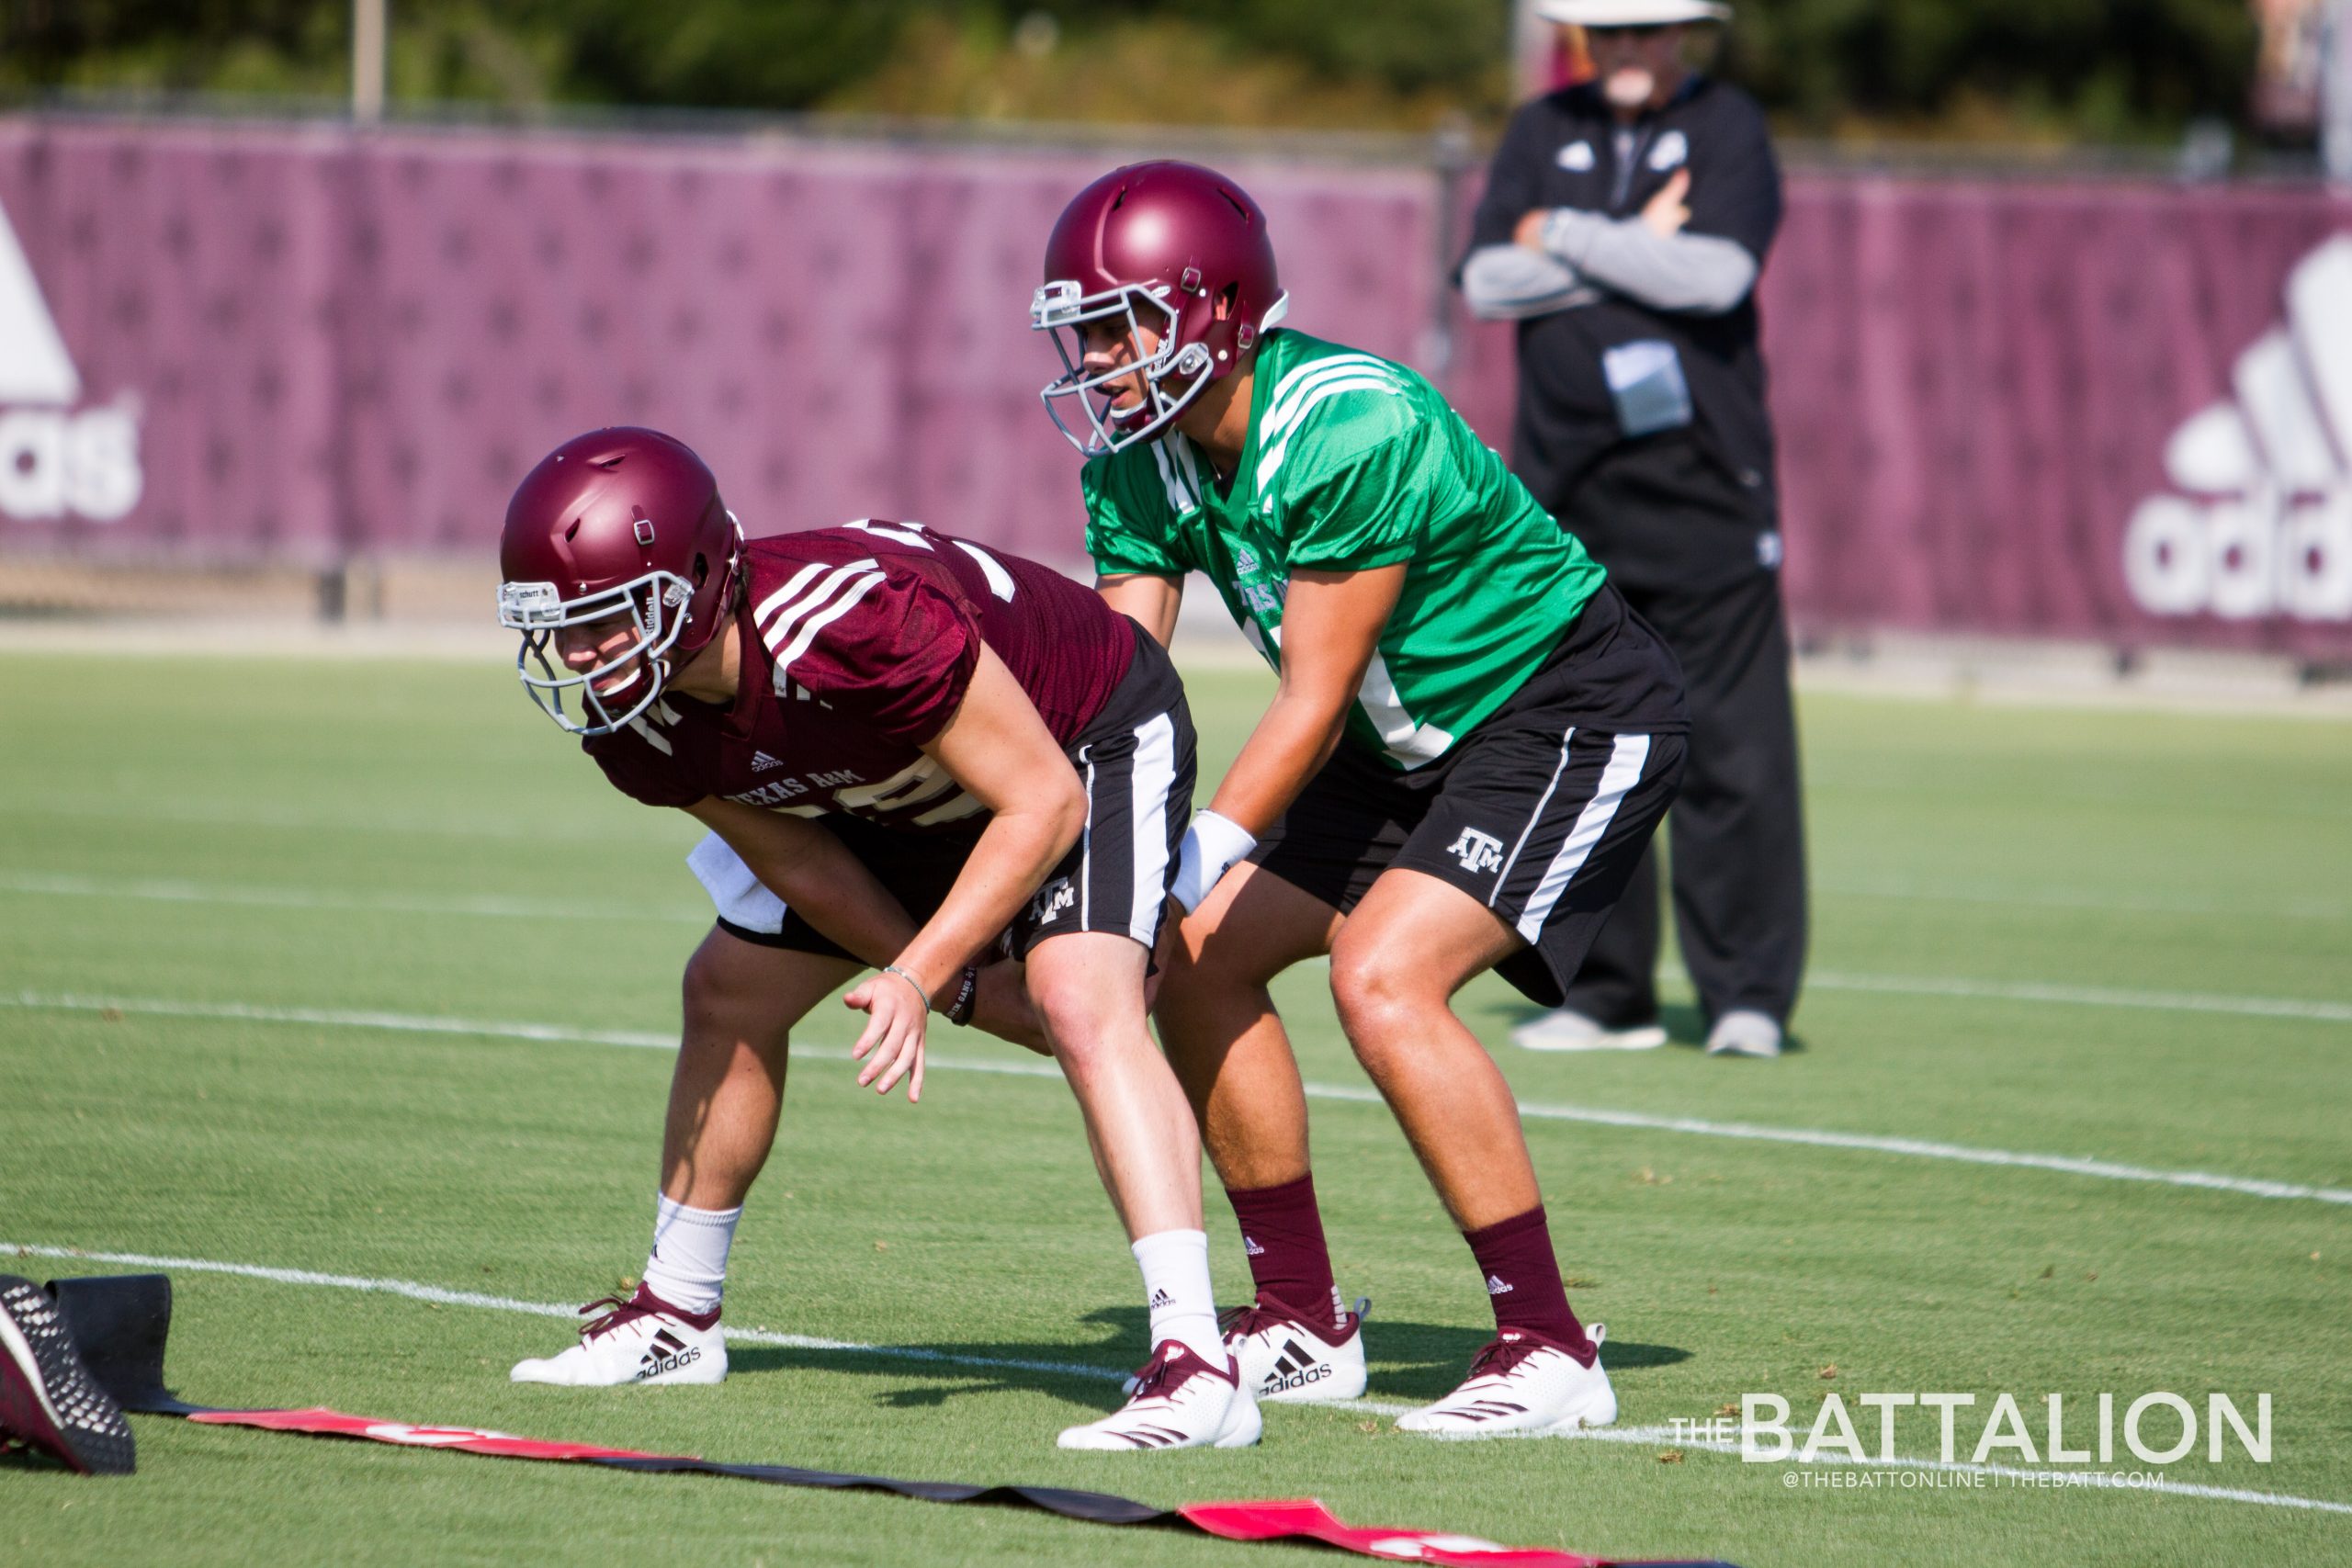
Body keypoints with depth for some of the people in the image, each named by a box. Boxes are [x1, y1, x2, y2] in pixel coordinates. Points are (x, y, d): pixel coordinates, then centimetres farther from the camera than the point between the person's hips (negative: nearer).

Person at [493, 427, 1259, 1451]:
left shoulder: (858, 624, -43)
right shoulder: (630, 716, -20)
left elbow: (1044, 800, -32)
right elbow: (796, 860, -5)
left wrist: (917, 980, -35)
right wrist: (967, 992, -7)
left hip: (1088, 738, -8)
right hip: (910, 792, 8)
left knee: (1084, 1006, -29)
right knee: (731, 994, 12)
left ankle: (1196, 1366, -37)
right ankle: (677, 1318, 32)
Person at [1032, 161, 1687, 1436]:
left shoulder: (1352, 432, -30)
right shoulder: (1138, 461, -4)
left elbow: (1312, 704, -28)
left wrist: (1199, 859, -33)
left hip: (1578, 714, -9)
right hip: (1416, 744, 9)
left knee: (1384, 982, -26)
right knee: (1198, 961, 2)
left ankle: (1549, 1352, -18)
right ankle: (1303, 1327, 14)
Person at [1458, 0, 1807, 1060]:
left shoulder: (1727, 128, 3)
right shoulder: (1542, 133, 14)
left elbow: (1719, 274, -13)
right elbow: (1488, 282, 1)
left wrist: (1566, 238, -6)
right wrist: (1633, 252, -7)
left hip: (1705, 489, -4)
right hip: (1565, 492, 4)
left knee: (1730, 751, -6)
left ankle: (1747, 993, -1)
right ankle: (1605, 994, 11)